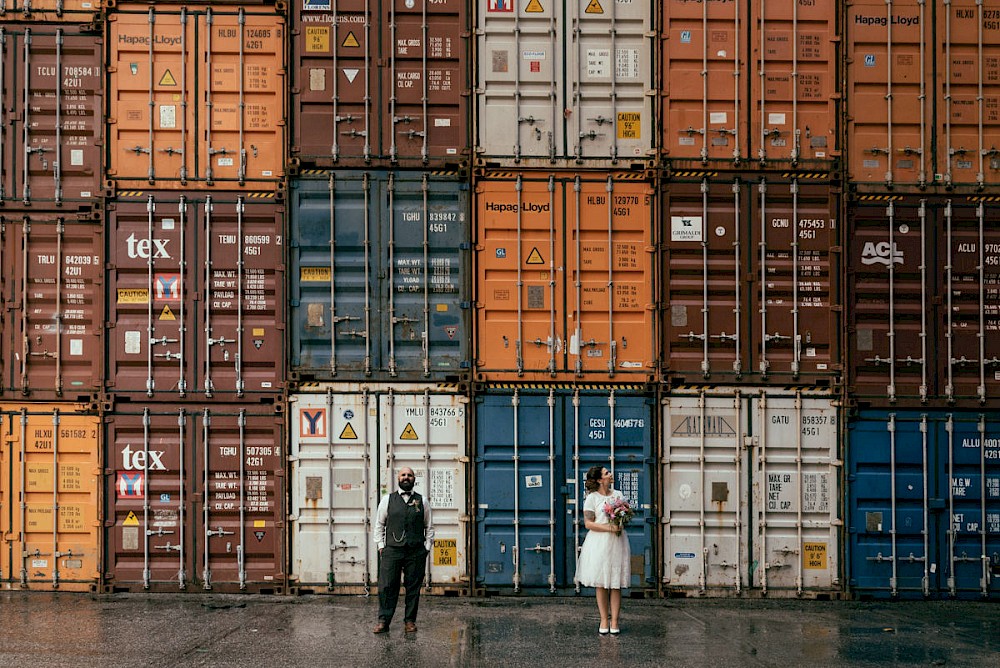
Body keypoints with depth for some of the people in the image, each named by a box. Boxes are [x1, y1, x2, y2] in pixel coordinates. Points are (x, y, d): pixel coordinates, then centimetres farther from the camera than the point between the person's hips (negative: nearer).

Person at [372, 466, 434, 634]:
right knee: (387, 586, -4)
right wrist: (381, 545, 4)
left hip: (416, 552, 1)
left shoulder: (422, 502, 9)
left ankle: (410, 621, 12)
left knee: (413, 587, 3)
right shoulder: (387, 500, 8)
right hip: (392, 550, 0)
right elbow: (379, 524, 12)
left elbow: (429, 527, 14)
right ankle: (383, 621, 2)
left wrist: (427, 547, 5)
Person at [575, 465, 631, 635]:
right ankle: (604, 621, 9)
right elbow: (588, 523, -7)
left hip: (617, 543, 3)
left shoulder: (618, 494, 12)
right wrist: (609, 527, -17)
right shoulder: (592, 498, -2)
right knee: (601, 584, 1)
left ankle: (615, 621, 4)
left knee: (616, 584, 0)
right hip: (599, 544, -3)